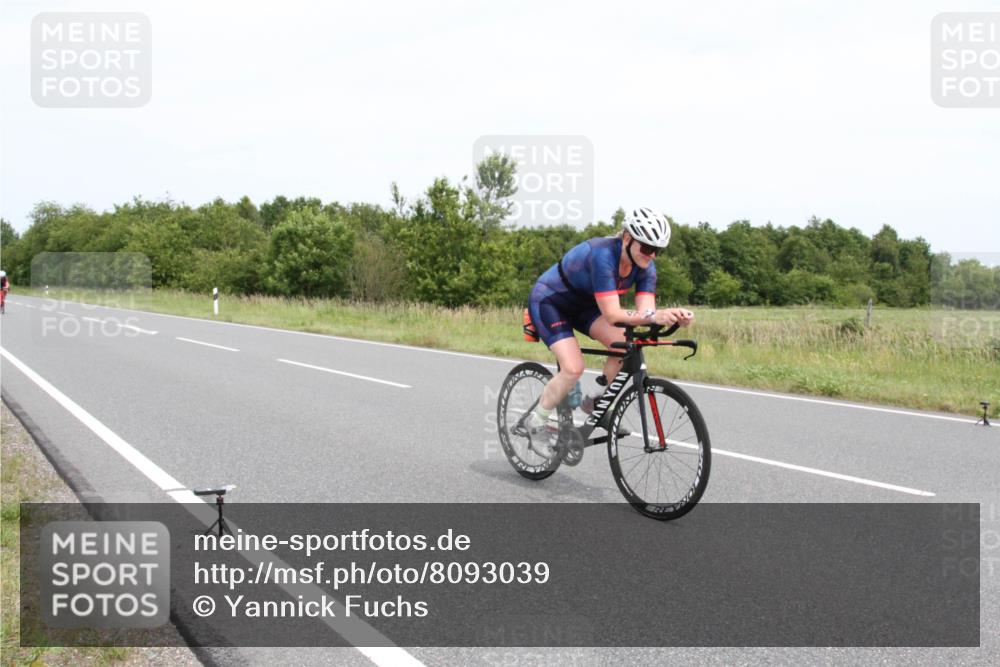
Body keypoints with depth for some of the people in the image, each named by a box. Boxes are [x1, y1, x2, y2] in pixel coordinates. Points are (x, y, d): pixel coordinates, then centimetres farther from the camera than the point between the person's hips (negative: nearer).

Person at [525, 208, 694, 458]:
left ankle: (597, 403, 5)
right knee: (573, 368, -22)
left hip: (582, 304, 7)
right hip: (549, 301, -7)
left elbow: (645, 311, -21)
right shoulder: (602, 255, -36)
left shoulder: (645, 267, -14)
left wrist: (673, 316, -41)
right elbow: (612, 314, -40)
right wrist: (654, 315, -54)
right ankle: (537, 422, -1)